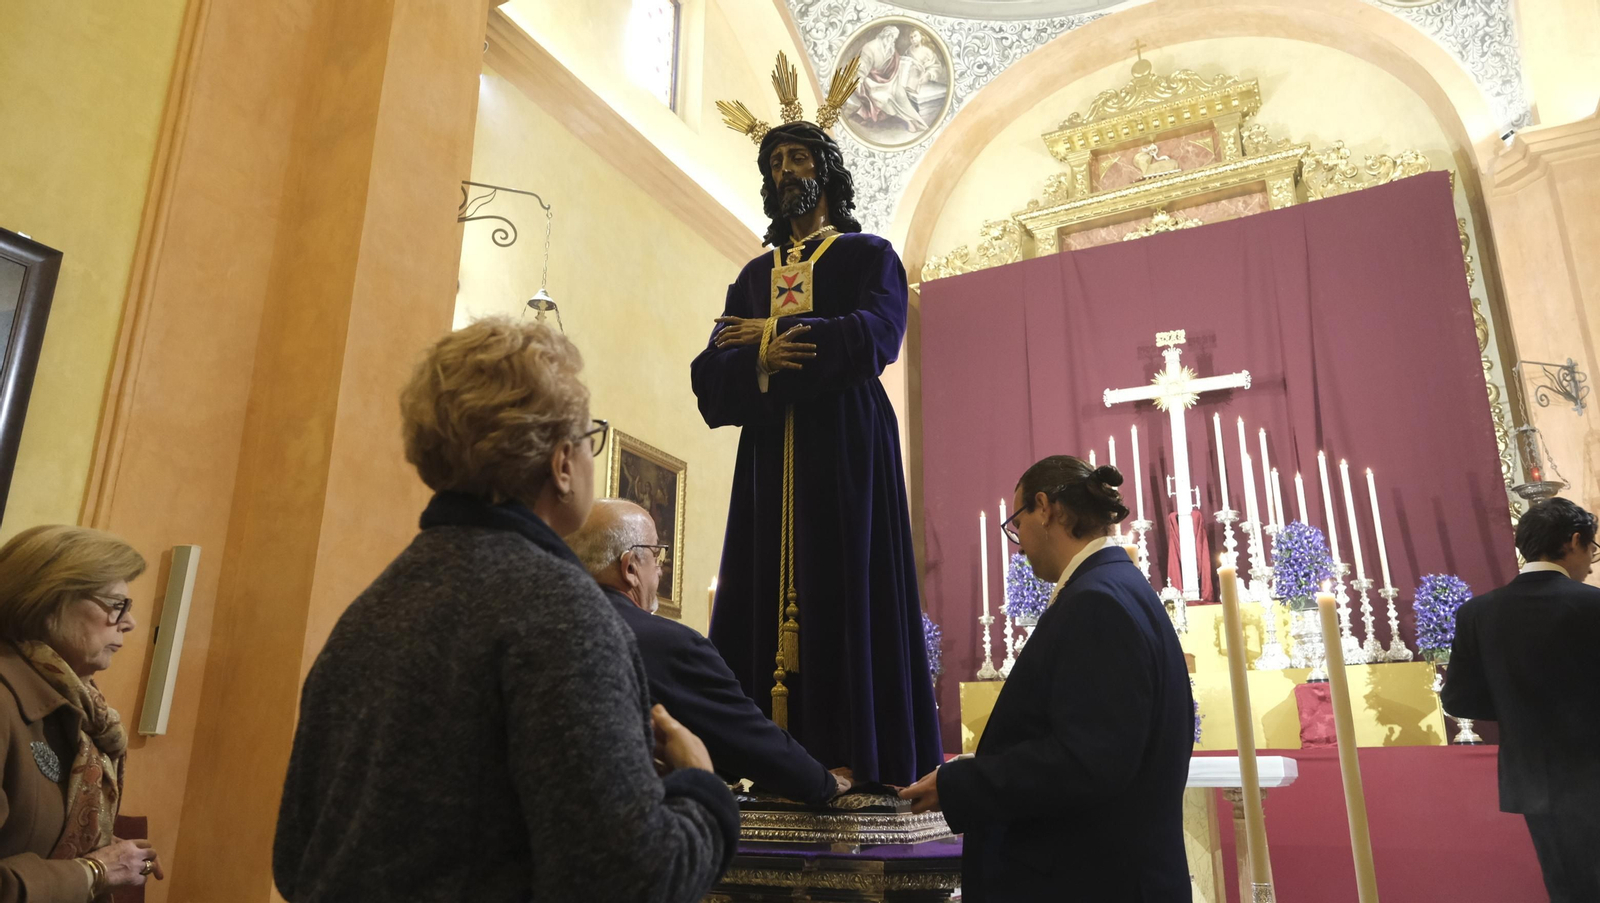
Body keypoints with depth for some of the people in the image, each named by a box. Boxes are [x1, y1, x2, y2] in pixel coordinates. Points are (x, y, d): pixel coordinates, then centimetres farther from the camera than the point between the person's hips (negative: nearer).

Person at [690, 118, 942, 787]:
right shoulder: (753, 275, 24)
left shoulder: (869, 255, 12)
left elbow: (874, 336, -8)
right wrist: (761, 362, -11)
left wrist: (769, 335, -2)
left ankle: (849, 760, -8)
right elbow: (708, 373, 11)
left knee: (843, 588, -10)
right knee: (766, 591, -4)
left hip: (846, 443, -4)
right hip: (769, 450, 4)